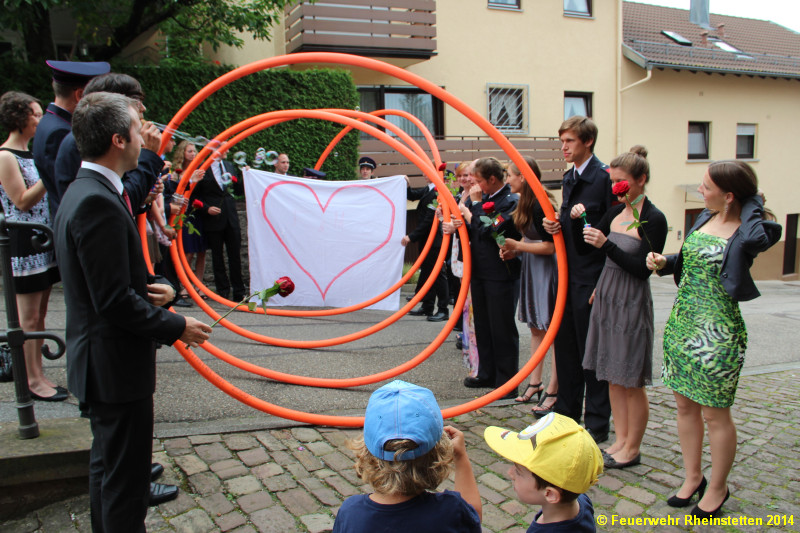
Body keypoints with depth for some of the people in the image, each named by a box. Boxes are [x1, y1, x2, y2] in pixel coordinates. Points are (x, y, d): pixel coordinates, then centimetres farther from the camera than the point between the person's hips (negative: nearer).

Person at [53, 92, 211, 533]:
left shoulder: (83, 192, 9)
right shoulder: (98, 202, -23)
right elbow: (115, 301, -25)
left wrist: (145, 288, 4)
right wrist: (176, 327, -14)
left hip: (99, 361, 11)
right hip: (115, 364, -11)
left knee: (108, 463, 25)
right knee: (125, 479, 4)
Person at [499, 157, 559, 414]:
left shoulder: (540, 205, -20)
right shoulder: (525, 204, 9)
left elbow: (550, 246, -21)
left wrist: (517, 246, -14)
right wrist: (514, 250, 2)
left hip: (547, 271, -10)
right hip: (532, 270, 10)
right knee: (536, 328, 15)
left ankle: (552, 393, 5)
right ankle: (535, 383, 26)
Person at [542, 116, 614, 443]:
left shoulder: (604, 177, -13)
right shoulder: (569, 178, 14)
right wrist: (555, 225, 0)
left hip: (591, 278, -8)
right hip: (567, 275, 8)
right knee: (565, 347, 16)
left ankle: (597, 424, 15)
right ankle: (567, 413, 30)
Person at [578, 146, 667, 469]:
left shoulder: (653, 219, -13)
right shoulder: (616, 212, 8)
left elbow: (643, 270, -18)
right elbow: (589, 247, 13)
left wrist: (606, 245, -25)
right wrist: (579, 219, -4)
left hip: (632, 302, -7)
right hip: (606, 296, 7)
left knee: (631, 381, 3)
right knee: (612, 376, 14)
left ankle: (632, 449, 18)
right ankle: (621, 440, 26)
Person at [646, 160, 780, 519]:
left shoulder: (747, 231, -13)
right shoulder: (704, 219, 7)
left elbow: (768, 233, -34)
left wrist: (754, 203, -15)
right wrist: (663, 262, 0)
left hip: (717, 332, -7)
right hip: (681, 323, 7)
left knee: (715, 414, 8)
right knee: (685, 405, 16)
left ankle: (717, 489, 29)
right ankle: (693, 477, 34)